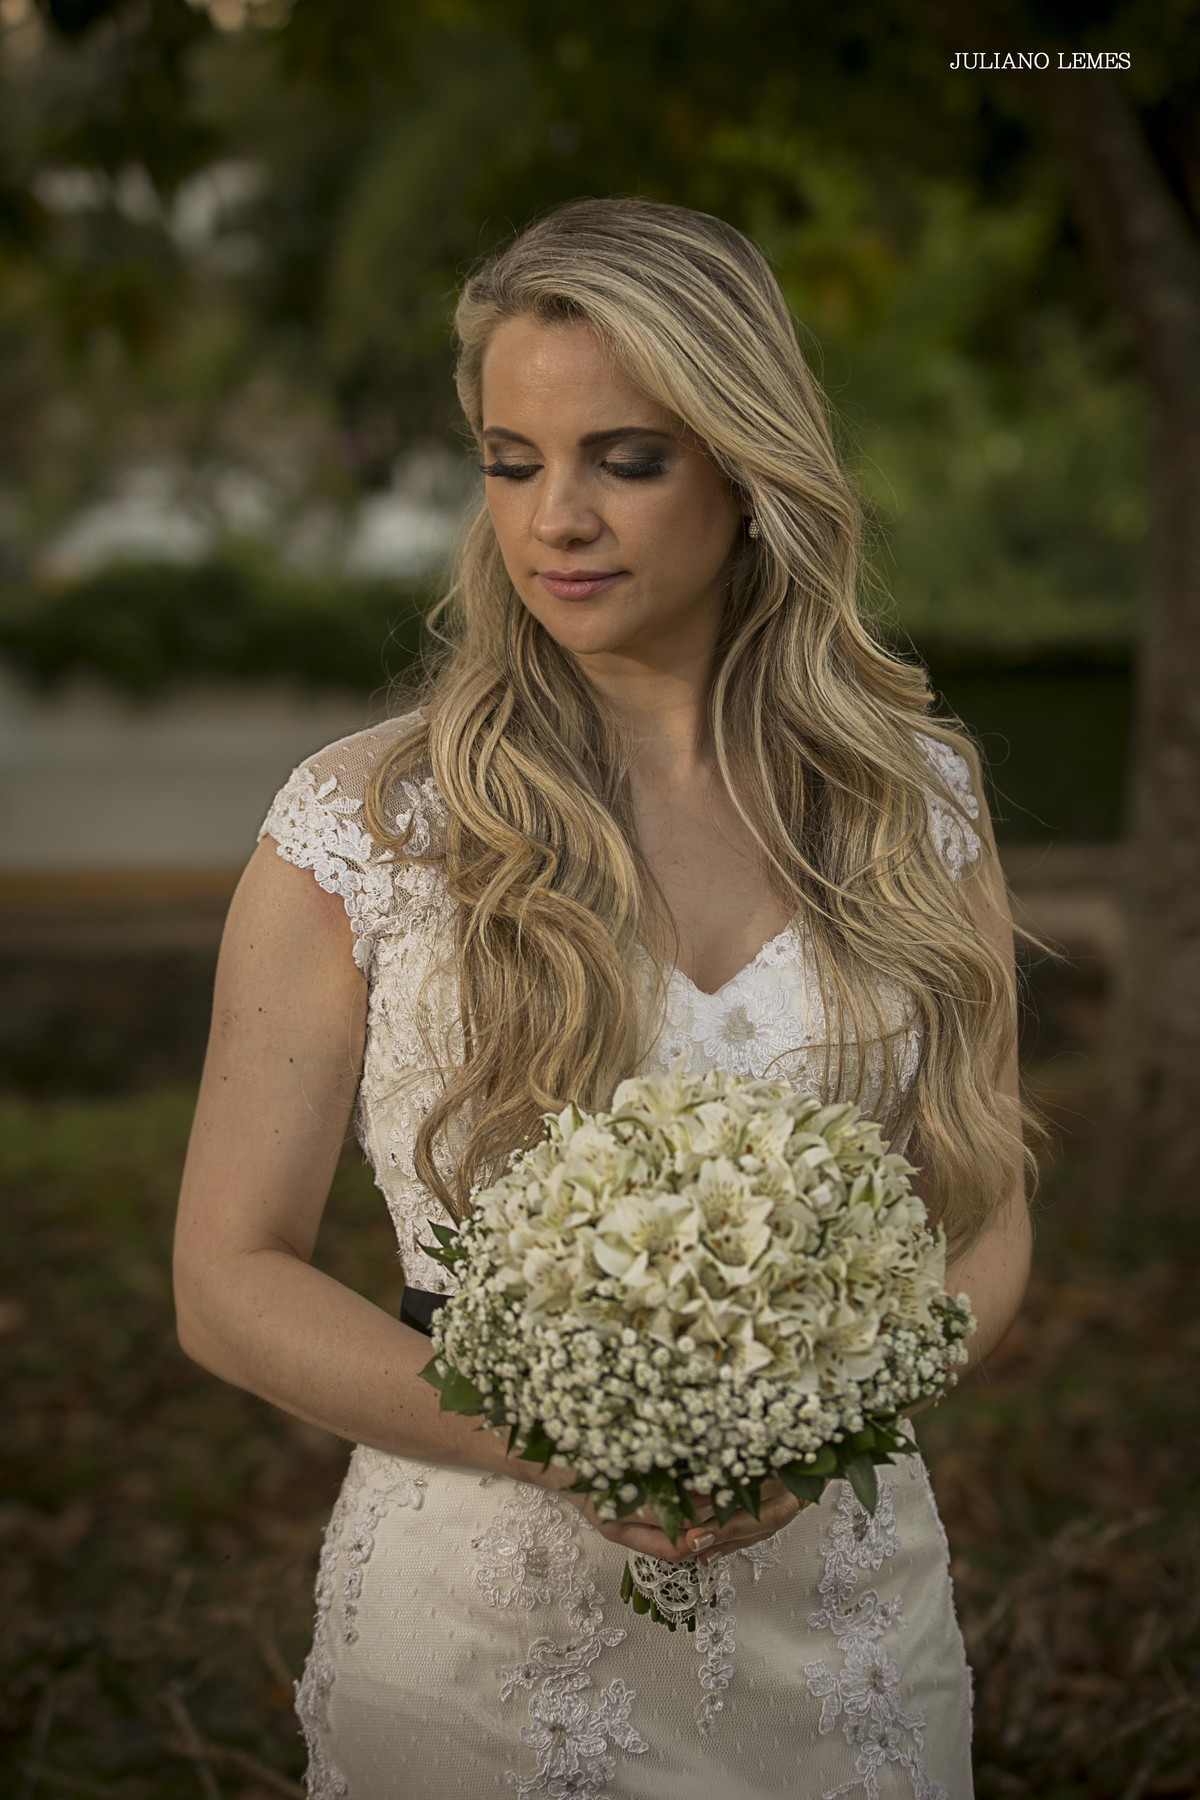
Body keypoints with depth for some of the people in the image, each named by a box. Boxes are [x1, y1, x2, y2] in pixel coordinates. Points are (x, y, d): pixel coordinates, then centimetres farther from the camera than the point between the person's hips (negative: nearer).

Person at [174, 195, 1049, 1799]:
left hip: (843, 1628, 3)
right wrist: (561, 1442, -20)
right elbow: (233, 1278, -6)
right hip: (481, 1633, -2)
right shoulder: (359, 825, -8)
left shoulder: (920, 800, 0)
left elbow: (987, 1231, 6)